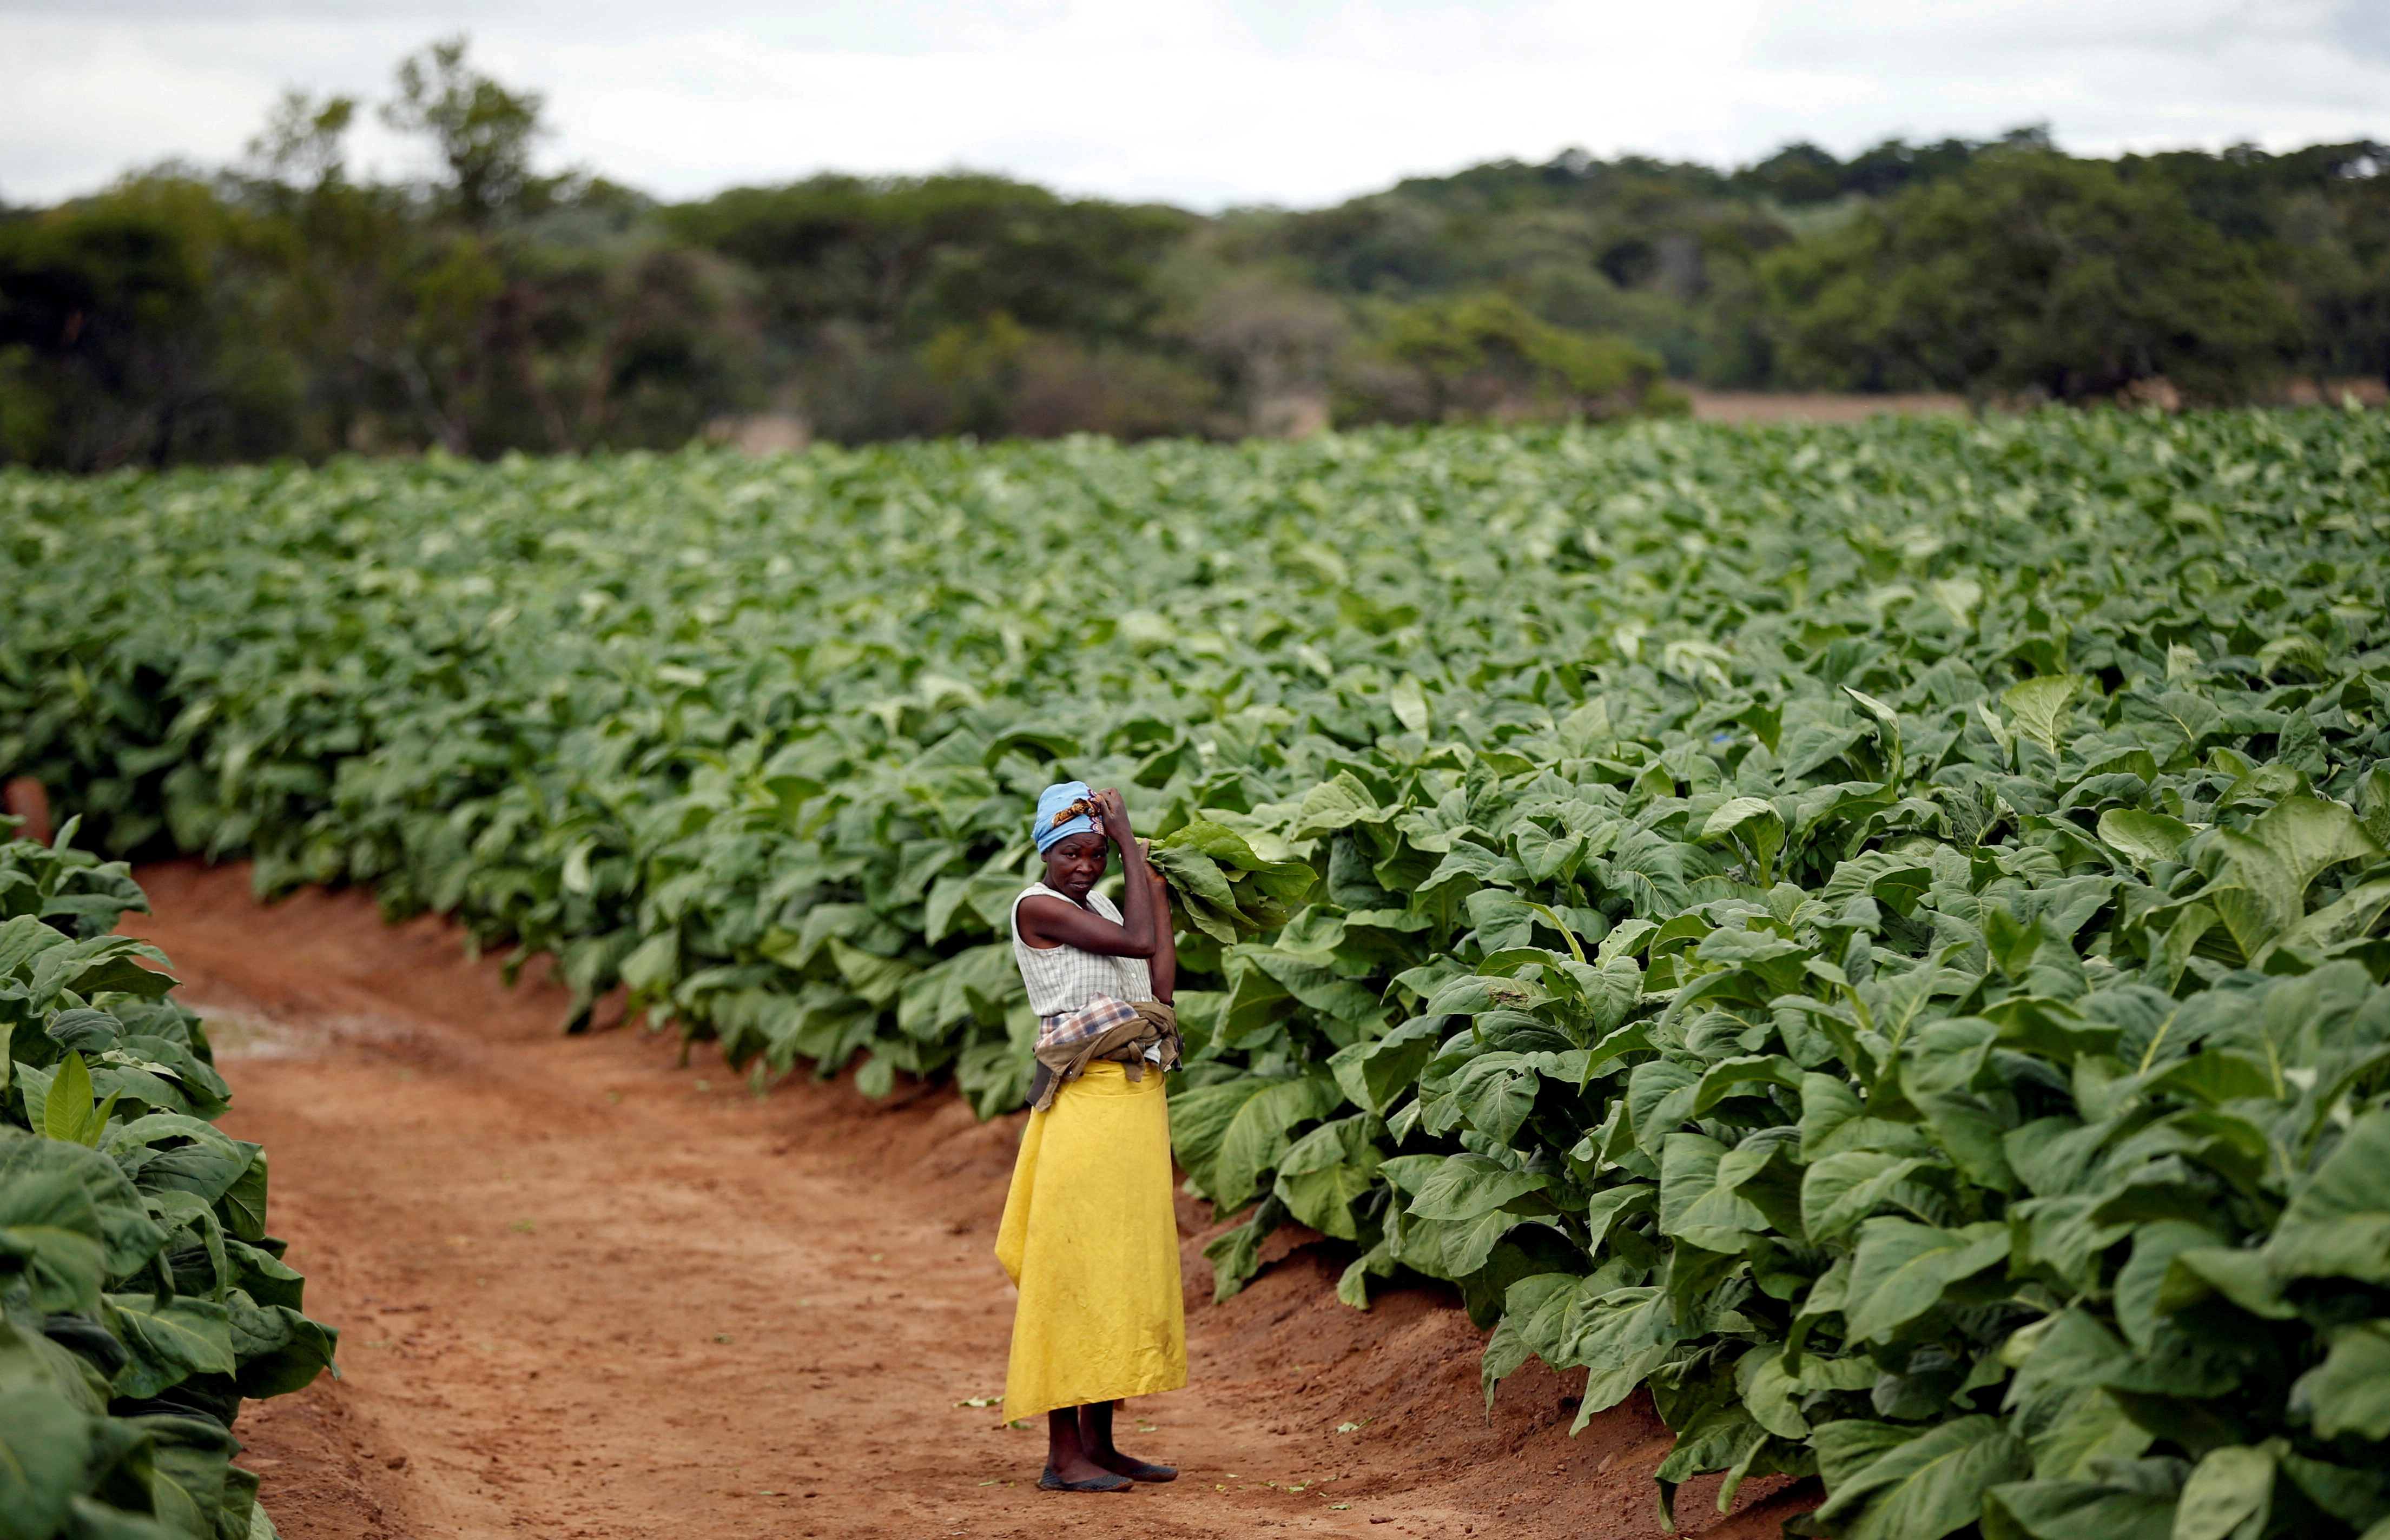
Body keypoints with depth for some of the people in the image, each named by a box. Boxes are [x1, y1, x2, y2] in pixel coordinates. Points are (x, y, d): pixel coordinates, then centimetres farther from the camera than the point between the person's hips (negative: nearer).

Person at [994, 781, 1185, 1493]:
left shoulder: (1104, 909, 18)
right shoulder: (1037, 907, -7)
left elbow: (1160, 985, 7)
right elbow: (1138, 942, -15)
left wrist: (1150, 882, 11)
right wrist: (1129, 841, -7)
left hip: (1138, 1100, 8)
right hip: (1087, 1102, -8)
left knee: (1126, 1269, 10)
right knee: (1075, 1270, -7)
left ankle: (1100, 1441, 16)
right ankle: (1063, 1453, -5)